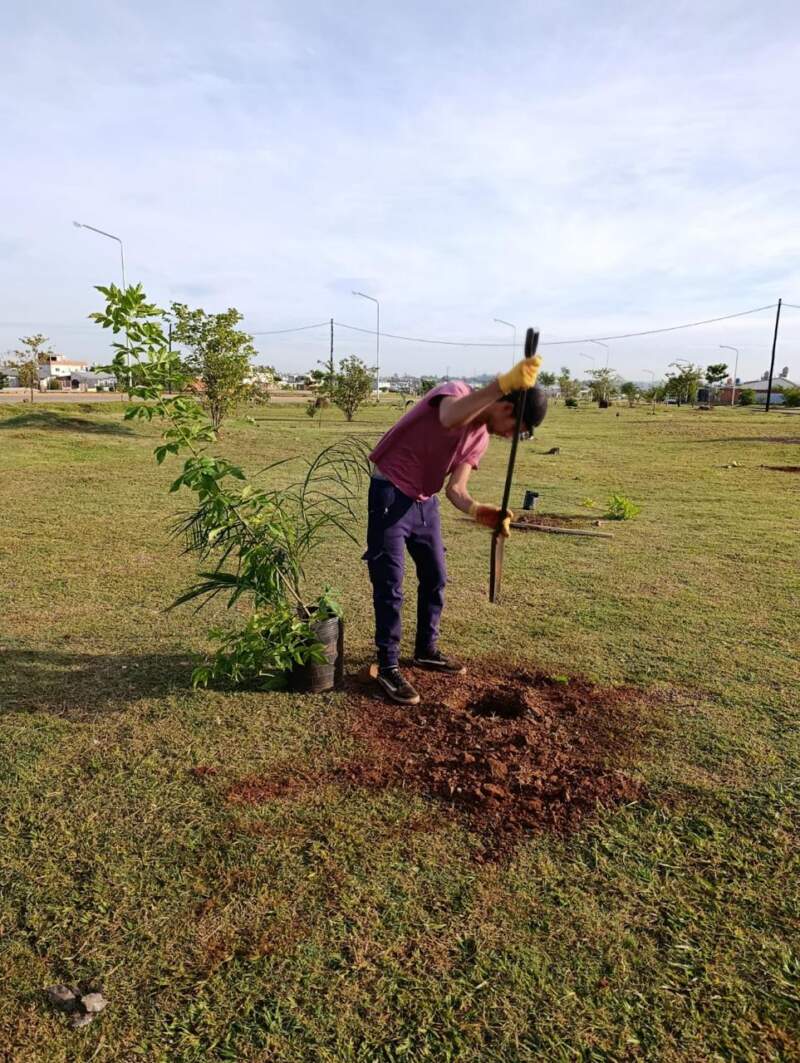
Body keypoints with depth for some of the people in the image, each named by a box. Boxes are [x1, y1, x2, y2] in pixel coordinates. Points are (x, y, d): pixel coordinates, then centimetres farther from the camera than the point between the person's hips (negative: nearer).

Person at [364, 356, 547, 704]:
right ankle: (388, 666, 6)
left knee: (435, 577, 14)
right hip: (391, 495, -8)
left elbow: (455, 489, -2)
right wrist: (505, 382, -50)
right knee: (390, 583, -5)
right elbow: (451, 419, -43)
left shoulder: (481, 439, 4)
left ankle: (427, 650, 32)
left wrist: (478, 511, -24)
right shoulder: (456, 391, -17)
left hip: (425, 501, 8)